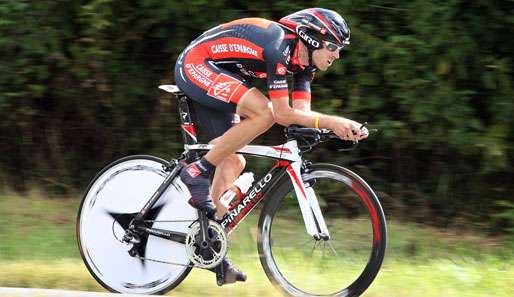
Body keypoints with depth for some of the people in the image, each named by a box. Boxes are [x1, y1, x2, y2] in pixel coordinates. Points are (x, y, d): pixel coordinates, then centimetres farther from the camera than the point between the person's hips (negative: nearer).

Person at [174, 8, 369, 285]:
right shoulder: (279, 45, -25)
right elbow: (283, 114, -26)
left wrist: (345, 127, -14)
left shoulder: (303, 61, 5)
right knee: (263, 111, -29)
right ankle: (198, 172, -18)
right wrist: (330, 122, -28)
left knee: (233, 161, 5)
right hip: (195, 65, -10)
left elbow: (302, 113, -1)